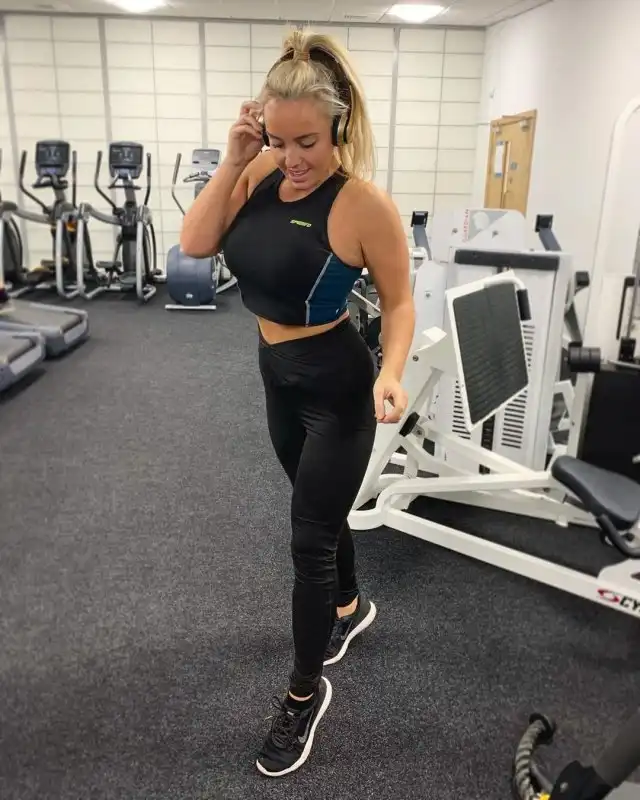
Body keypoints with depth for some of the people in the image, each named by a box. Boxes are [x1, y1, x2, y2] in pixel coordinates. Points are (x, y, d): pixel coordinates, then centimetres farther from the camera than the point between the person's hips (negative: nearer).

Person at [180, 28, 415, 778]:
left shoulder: (363, 203, -22)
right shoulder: (263, 169, -5)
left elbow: (398, 299, -14)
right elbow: (195, 244, -8)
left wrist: (391, 373, -30)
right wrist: (233, 158, -16)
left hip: (335, 385, -6)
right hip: (278, 374, 7)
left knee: (309, 540, 4)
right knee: (321, 511, 24)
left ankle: (305, 693, 26)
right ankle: (350, 606, 53)